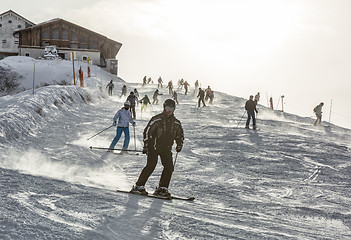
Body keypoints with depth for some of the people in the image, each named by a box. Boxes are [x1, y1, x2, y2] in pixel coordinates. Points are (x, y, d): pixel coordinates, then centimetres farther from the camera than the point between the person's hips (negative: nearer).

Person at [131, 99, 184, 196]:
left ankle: (162, 188, 2)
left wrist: (179, 145, 9)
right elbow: (147, 131, -5)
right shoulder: (157, 119, -5)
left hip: (166, 148, 5)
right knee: (151, 166, -13)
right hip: (154, 146, -5)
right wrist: (146, 145, -11)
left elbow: (180, 135, 24)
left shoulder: (176, 123, 9)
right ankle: (139, 186, -6)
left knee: (169, 167, -7)